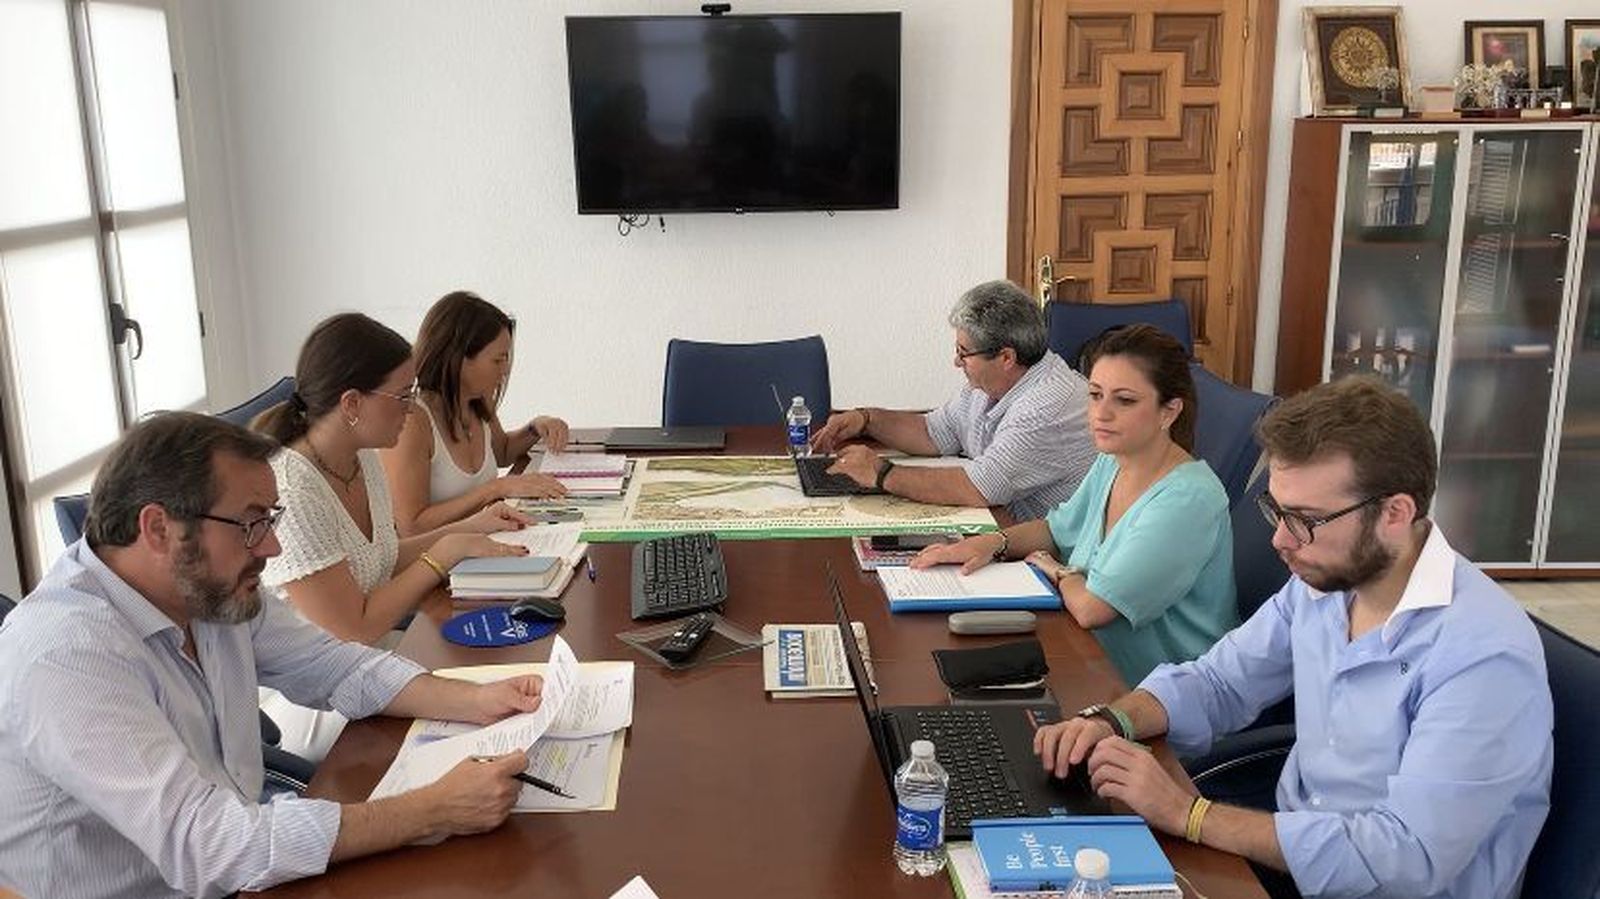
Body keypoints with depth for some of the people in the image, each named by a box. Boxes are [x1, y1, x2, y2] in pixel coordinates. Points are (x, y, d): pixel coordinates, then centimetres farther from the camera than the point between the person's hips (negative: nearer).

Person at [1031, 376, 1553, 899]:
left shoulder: (1483, 655, -25)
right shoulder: (1322, 579, -2)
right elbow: (1216, 683, 9)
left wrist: (1187, 813, -28)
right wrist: (1111, 720, -11)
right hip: (1290, 850, 6)